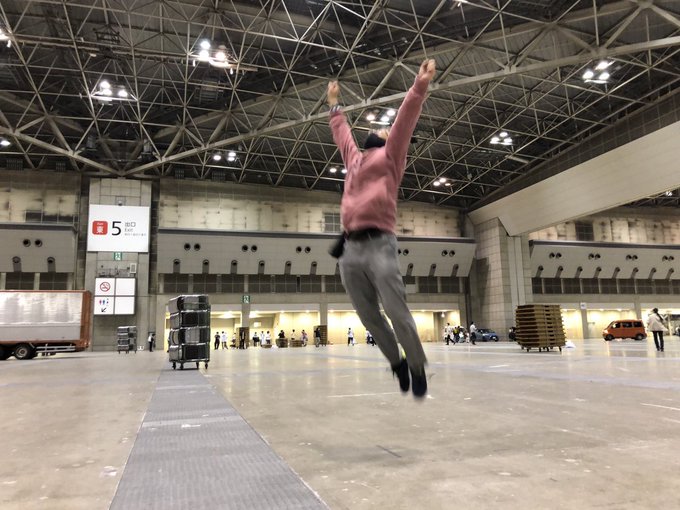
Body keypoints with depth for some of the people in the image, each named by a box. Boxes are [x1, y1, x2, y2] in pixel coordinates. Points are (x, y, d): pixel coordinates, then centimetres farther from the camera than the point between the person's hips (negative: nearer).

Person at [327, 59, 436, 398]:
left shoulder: (390, 156, 13)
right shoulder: (354, 158, 27)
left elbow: (406, 119, 3)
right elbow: (341, 132, 43)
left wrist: (420, 86, -2)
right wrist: (335, 105, 52)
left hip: (378, 245, -6)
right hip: (350, 249, 6)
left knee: (396, 312, -7)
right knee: (368, 317, 7)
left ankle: (417, 368, 9)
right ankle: (396, 362, 23)